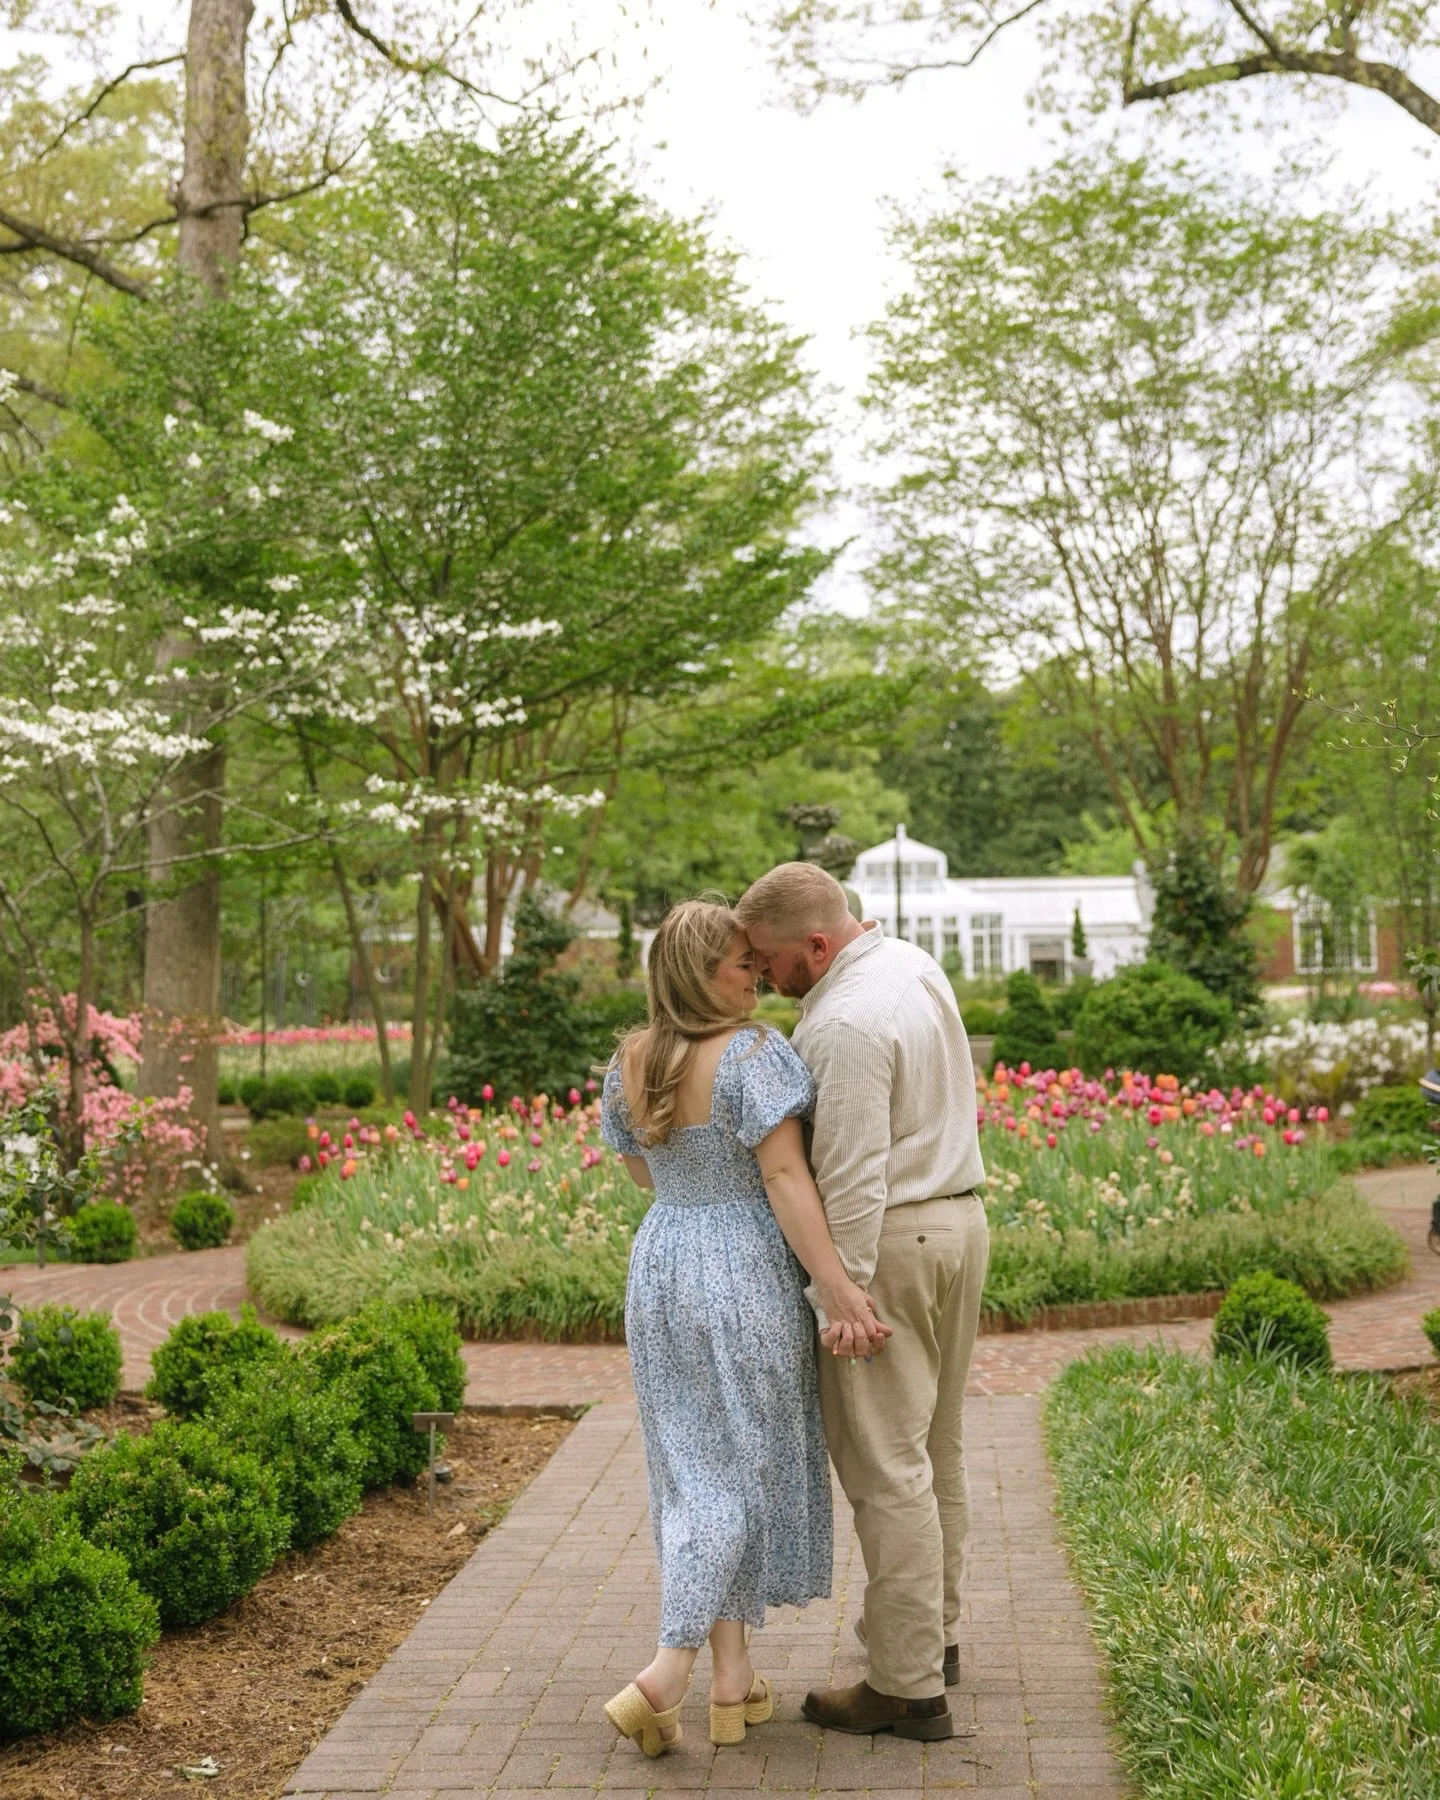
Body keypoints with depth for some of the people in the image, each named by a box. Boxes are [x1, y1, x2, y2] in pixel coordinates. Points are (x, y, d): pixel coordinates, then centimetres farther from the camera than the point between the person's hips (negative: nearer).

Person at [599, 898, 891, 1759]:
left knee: (696, 1470, 13)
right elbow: (786, 1179, -21)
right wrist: (839, 1289, -21)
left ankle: (733, 1680, 18)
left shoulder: (629, 1064, 3)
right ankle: (665, 1675, -3)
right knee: (741, 1468, 4)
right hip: (745, 1276, -6)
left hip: (661, 1269, 6)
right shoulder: (753, 1052, -17)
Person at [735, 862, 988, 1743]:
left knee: (885, 1466, -3)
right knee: (935, 1447, 19)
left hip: (889, 1240, -10)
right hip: (961, 1216, 10)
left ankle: (909, 1687, 3)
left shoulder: (844, 1024, -22)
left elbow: (855, 1178, -24)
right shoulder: (914, 962, 8)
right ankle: (935, 1631, 32)